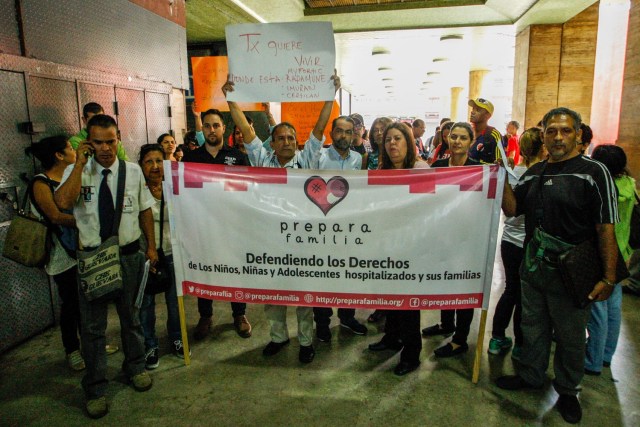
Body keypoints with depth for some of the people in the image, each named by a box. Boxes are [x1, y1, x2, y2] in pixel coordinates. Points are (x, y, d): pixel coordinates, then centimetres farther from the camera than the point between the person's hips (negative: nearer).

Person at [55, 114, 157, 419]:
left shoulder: (133, 171, -1)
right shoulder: (76, 171, -5)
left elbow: (145, 209, 5)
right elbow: (63, 202, -24)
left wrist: (151, 245, 4)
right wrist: (80, 164, -21)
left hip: (129, 254, 1)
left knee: (130, 315, 18)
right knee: (92, 325, 9)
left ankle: (135, 366, 42)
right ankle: (95, 387, 28)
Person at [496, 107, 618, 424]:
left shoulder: (593, 172, -11)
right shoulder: (534, 173, 7)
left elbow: (606, 229, -14)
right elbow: (512, 209, 7)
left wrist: (608, 278, -17)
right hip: (532, 267, 5)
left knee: (570, 336, 13)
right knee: (533, 327, 20)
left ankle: (567, 390, 35)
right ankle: (531, 375, 41)